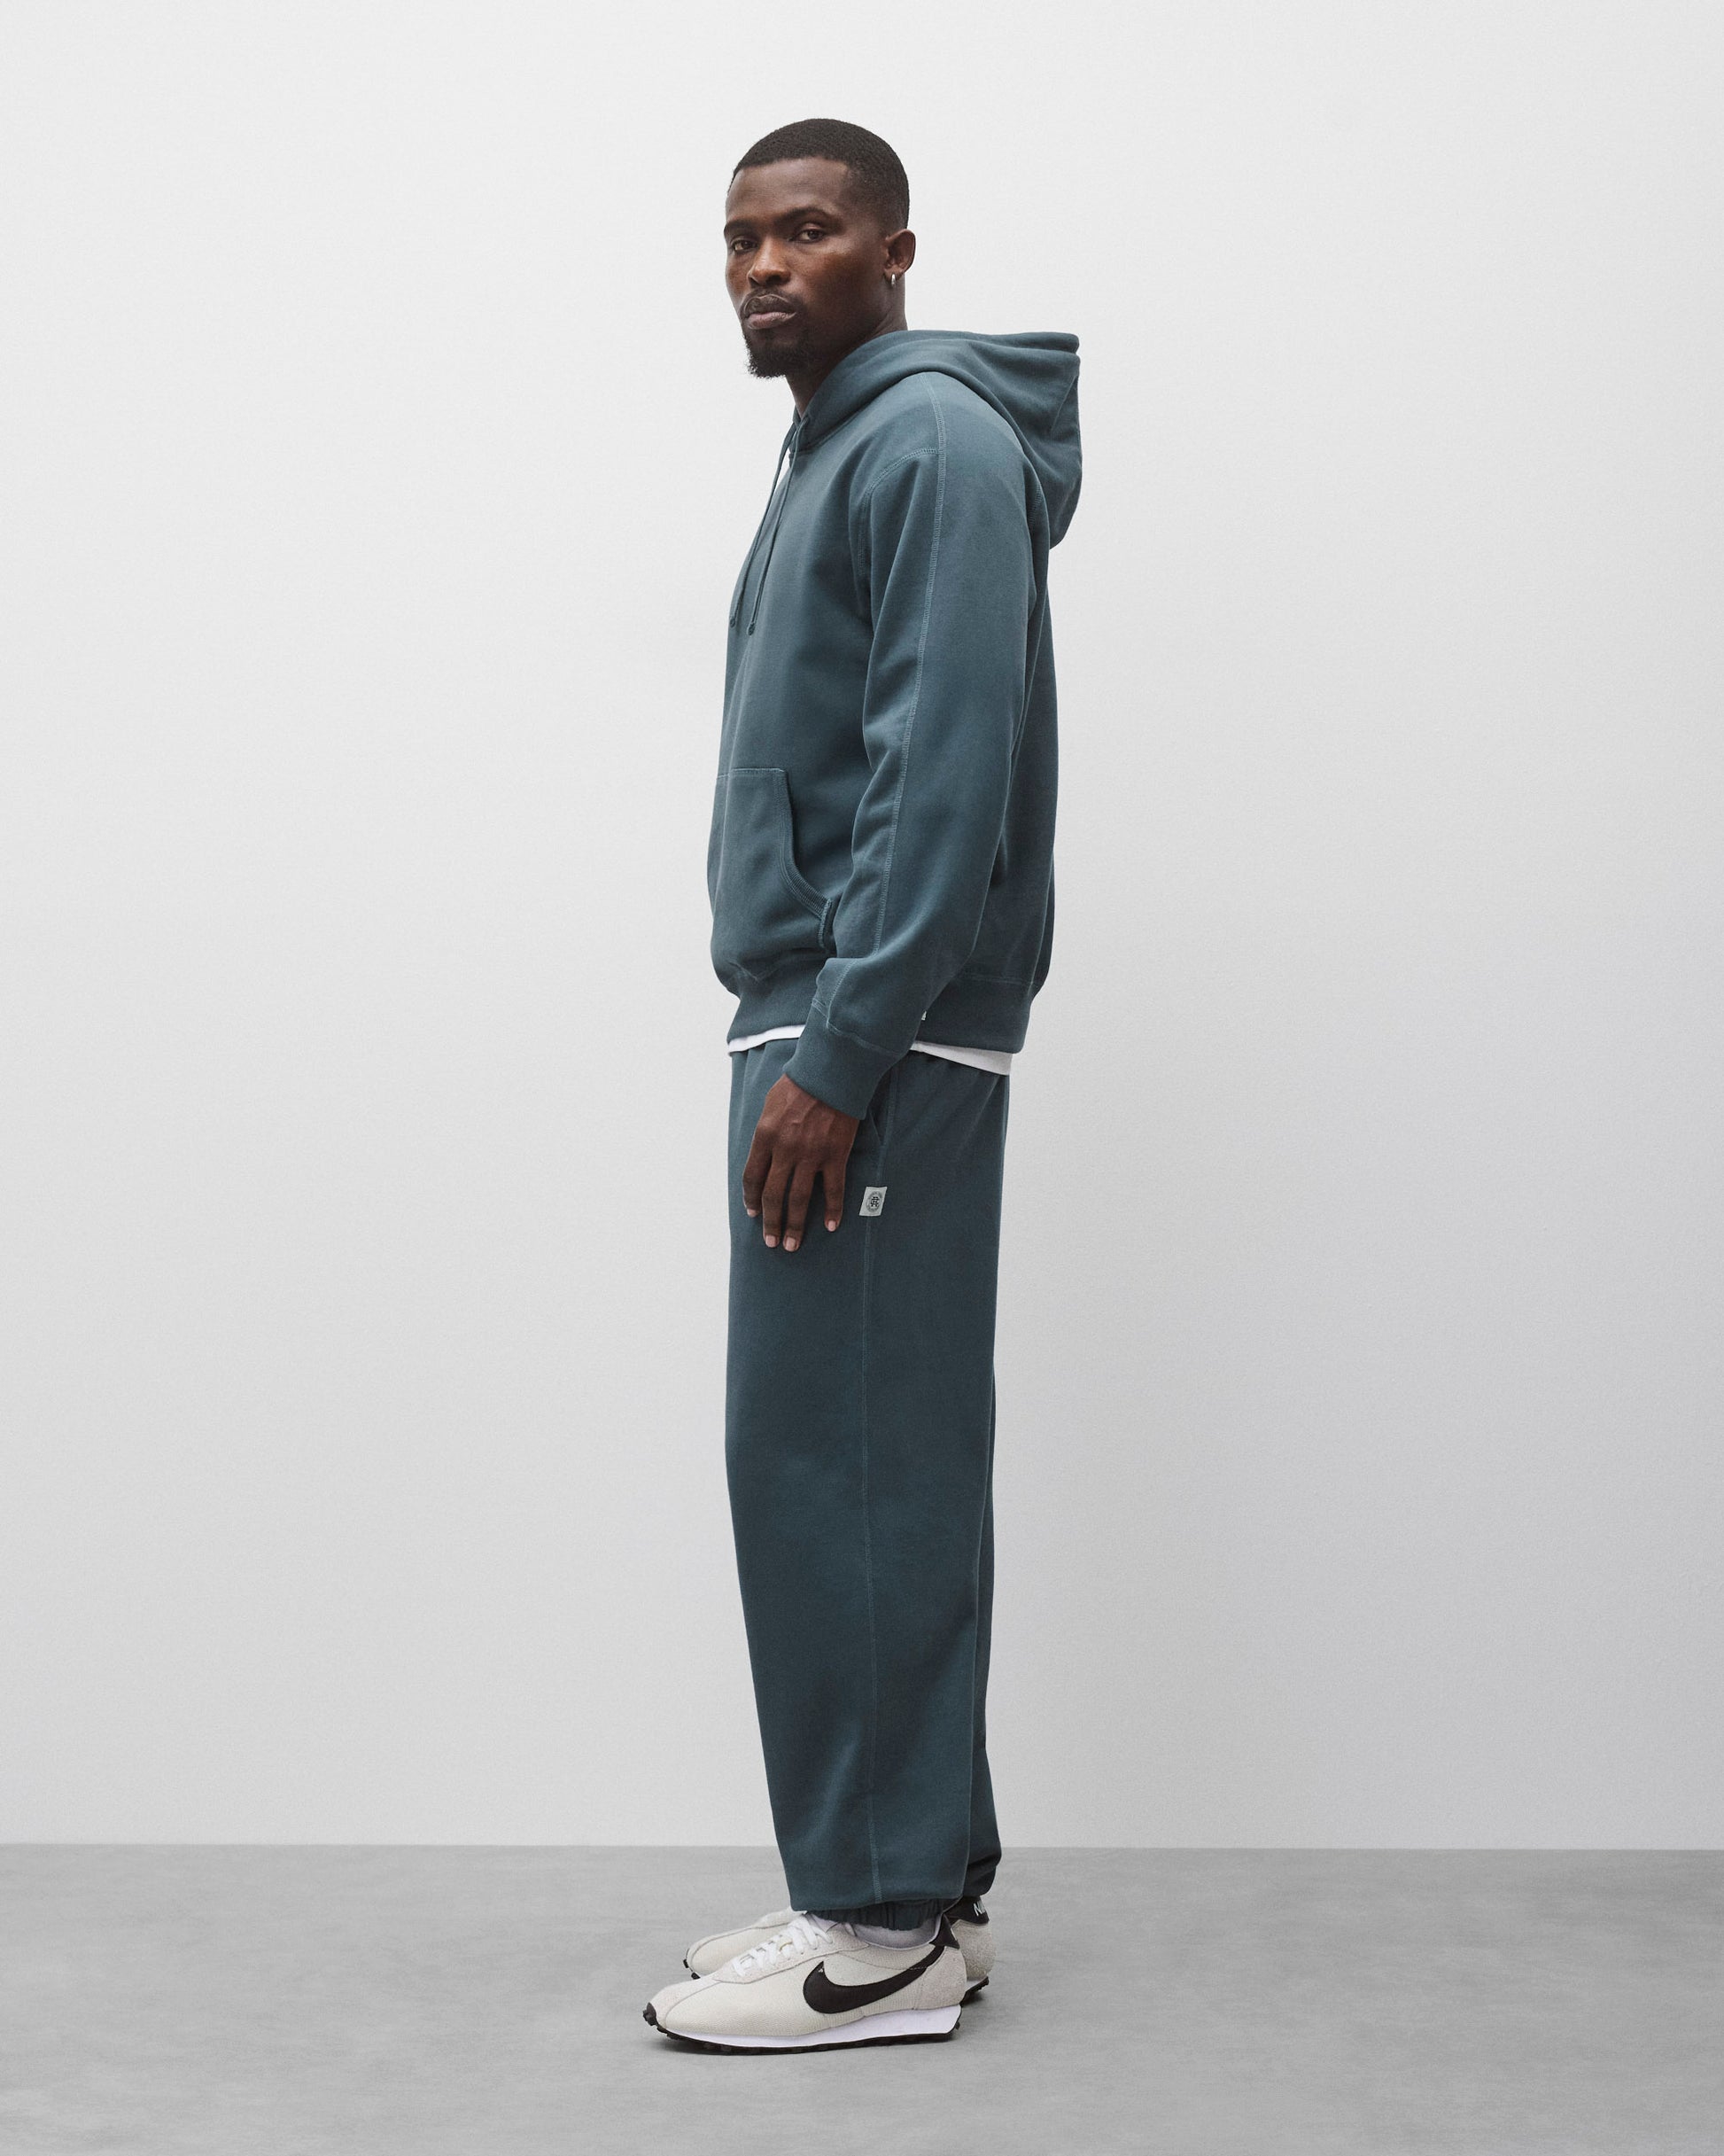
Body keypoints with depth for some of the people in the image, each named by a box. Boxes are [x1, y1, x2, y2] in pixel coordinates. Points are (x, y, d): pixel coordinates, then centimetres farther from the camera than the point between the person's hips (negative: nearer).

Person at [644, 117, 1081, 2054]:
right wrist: (804, 1045, 18)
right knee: (880, 1463, 11)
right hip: (822, 1026, 10)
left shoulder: (935, 443, -10)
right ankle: (918, 1883, 19)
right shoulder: (833, 451, 21)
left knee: (832, 1461, -7)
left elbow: (949, 777, -19)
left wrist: (836, 1058, -22)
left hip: (874, 1040, -10)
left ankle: (883, 1929, 2)